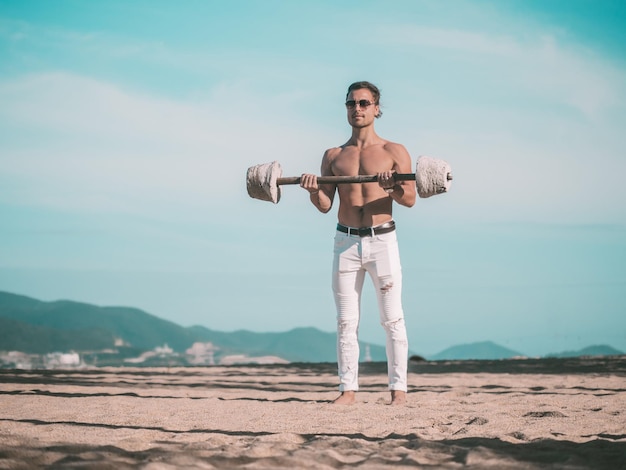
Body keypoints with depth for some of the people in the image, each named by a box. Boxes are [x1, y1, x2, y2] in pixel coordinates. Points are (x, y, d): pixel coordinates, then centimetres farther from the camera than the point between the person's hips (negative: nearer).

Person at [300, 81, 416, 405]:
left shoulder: (394, 152, 4)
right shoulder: (333, 156, 13)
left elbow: (410, 199, -4)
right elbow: (325, 206, 7)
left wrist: (395, 187, -25)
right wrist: (313, 191, -14)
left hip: (382, 241, -3)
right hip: (346, 242, 3)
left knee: (392, 320, -3)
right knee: (346, 323, 3)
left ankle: (398, 388, 0)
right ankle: (348, 389, 6)